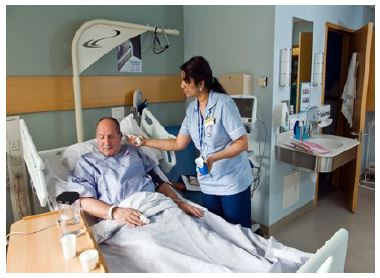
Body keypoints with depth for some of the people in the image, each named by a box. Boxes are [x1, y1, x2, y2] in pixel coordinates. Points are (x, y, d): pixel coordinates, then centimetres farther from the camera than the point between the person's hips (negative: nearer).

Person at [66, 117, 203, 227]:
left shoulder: (133, 151, 26)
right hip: (123, 219, -3)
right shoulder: (86, 161, 17)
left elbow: (157, 181, 21)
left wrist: (178, 202, 4)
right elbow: (84, 199, 2)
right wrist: (114, 212, -17)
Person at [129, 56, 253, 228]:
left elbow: (242, 144, -17)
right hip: (208, 183, 6)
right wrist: (145, 142, 5)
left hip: (232, 182, -6)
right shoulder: (192, 109, 3)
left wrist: (213, 158, -27)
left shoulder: (224, 104, -17)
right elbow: (179, 144, 6)